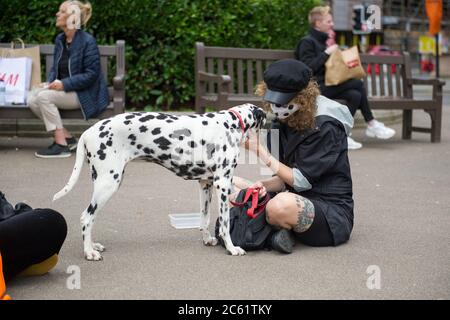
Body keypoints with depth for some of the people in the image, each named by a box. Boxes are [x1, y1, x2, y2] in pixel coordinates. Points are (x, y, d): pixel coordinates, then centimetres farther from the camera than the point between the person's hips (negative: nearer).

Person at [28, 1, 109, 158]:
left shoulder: (87, 41, -15)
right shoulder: (60, 39, 10)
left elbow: (91, 74, -19)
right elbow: (55, 68, 18)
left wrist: (64, 84, -24)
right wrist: (50, 82, -4)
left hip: (84, 94, -8)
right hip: (64, 90, 8)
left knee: (44, 96, -26)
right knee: (32, 99, -12)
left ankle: (61, 145, -19)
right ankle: (67, 137, -2)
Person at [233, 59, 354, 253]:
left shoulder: (325, 126, -17)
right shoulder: (283, 121, 6)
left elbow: (302, 181, -17)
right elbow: (285, 178, 7)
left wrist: (260, 151, -17)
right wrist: (262, 186, -15)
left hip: (332, 212, -8)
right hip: (298, 199, 8)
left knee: (282, 205, -39)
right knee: (231, 185, 4)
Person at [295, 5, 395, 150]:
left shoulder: (325, 40, 22)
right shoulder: (307, 42, -5)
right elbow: (308, 68, -17)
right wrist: (326, 53, -17)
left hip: (329, 84, 9)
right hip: (318, 87, -9)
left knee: (355, 95, -18)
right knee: (358, 84, -20)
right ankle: (371, 124, -12)